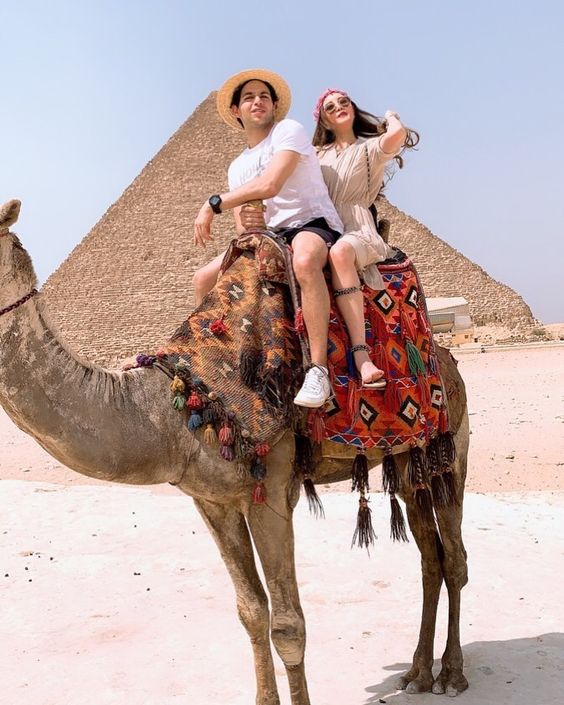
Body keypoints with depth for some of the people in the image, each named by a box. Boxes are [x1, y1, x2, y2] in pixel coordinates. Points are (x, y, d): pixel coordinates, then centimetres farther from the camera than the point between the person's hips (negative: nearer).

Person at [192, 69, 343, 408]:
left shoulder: (289, 131, -4)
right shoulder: (238, 167, 17)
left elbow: (269, 185, -20)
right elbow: (242, 225, 9)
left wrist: (214, 203, -14)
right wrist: (246, 222, -18)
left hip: (314, 224, -8)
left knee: (305, 260, -43)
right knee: (204, 279, -2)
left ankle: (319, 371, -43)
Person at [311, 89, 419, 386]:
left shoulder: (370, 148, 12)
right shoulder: (317, 155, 26)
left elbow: (399, 133, -10)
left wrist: (391, 116, 11)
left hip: (357, 231, -5)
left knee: (339, 252, -40)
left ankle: (361, 354, -49)